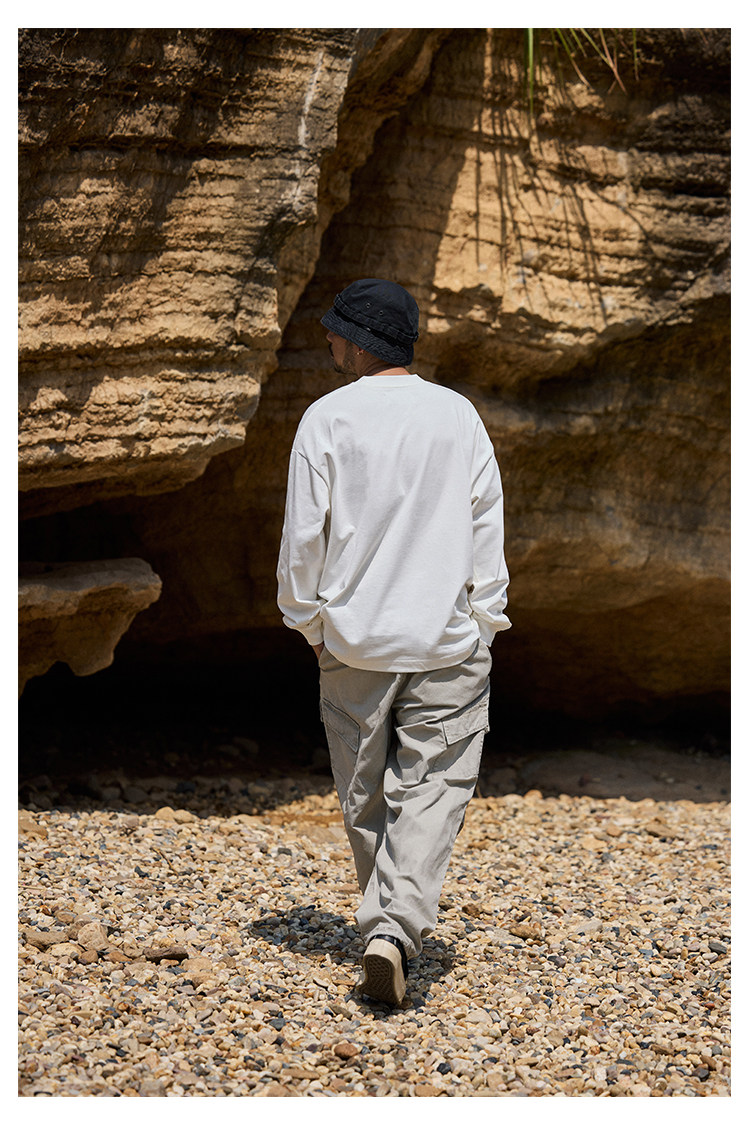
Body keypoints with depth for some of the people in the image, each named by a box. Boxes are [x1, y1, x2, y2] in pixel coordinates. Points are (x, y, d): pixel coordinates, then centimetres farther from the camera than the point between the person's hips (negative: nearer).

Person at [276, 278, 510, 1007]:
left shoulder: (327, 419, -3)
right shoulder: (458, 415, 2)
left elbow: (303, 535, -3)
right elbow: (487, 529, 3)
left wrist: (309, 624, 8)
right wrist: (484, 624, 10)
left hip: (353, 641, 0)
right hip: (448, 644, 0)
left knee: (365, 796, 14)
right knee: (432, 791, 0)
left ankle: (384, 927, 24)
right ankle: (397, 928, -17)